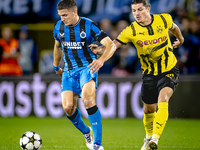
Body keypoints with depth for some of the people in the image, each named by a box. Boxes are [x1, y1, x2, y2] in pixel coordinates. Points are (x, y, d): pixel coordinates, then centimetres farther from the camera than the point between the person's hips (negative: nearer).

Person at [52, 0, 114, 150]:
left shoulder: (89, 26, -12)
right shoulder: (59, 27, 3)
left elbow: (110, 44, -17)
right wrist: (56, 66, 32)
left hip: (87, 67, -5)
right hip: (69, 70, 5)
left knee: (88, 100, -29)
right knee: (68, 107, -11)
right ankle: (86, 132, 22)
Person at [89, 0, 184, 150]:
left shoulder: (164, 19, -9)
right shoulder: (131, 31, -13)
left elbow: (174, 27, 15)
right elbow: (114, 44, -24)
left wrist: (180, 40, 34)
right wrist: (101, 51, -44)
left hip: (169, 70, -2)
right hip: (149, 74, 2)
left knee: (162, 100, -25)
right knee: (149, 109, 10)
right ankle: (149, 137, 38)